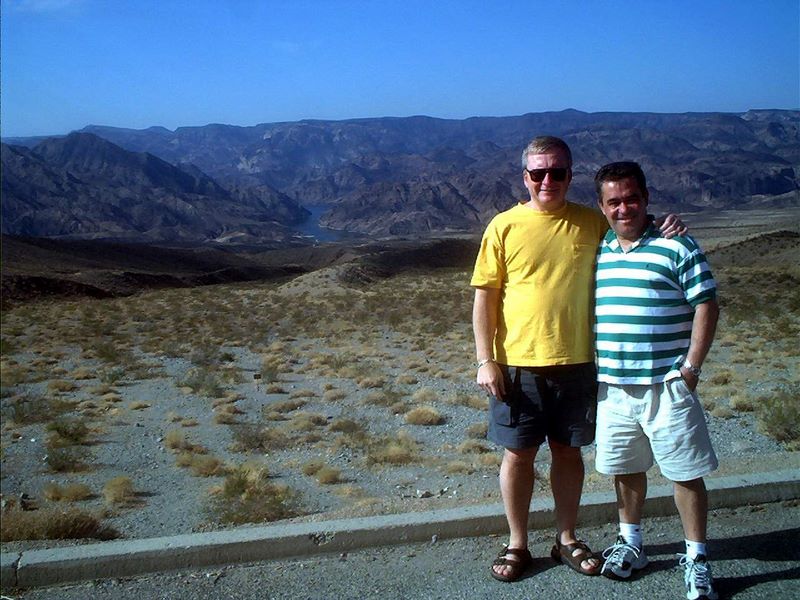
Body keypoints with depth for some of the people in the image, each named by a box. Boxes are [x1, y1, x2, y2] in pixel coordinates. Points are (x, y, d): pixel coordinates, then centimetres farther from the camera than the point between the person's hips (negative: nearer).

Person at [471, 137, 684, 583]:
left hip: (576, 363, 2)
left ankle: (568, 540, 31)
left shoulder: (592, 223, 2)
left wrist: (660, 236, -3)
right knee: (519, 454, 8)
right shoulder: (505, 226, -4)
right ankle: (517, 544, 25)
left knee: (568, 451, 14)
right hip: (518, 364, -2)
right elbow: (485, 297, -3)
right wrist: (486, 360, -8)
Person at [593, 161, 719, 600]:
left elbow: (706, 307, -5)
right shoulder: (597, 253, 9)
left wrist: (690, 368, -10)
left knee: (686, 473, 4)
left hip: (666, 385, -4)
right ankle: (630, 544, 33)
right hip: (612, 386, 4)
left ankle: (696, 558, 19)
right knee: (624, 468, 15)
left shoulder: (676, 247, -5)